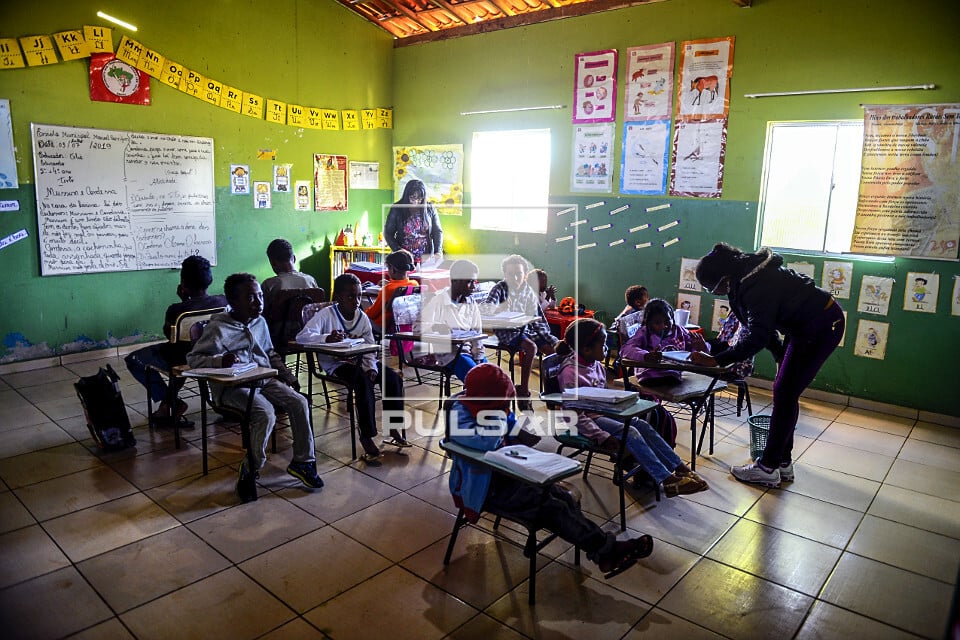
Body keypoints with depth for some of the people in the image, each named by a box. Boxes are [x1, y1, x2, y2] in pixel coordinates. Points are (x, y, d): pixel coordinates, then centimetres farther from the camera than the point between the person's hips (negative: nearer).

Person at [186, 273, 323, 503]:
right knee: (266, 414, -30)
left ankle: (303, 461, 1)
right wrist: (220, 360, -25)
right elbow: (193, 358, -8)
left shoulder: (260, 322, 11)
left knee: (299, 402, -13)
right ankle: (250, 471, -10)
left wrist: (287, 375, 15)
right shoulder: (219, 328, -8)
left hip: (264, 380, 7)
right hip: (233, 386, -6)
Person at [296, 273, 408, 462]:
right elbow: (302, 336, -26)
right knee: (364, 381, -33)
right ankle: (367, 436, -23)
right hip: (335, 365, -5)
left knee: (392, 377, -15)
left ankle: (392, 427, -1)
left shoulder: (362, 317, 3)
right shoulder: (326, 315, -13)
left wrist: (371, 367, -16)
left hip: (357, 361, 6)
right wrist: (326, 338, -44)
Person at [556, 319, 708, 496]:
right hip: (587, 420, -8)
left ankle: (680, 468, -10)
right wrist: (603, 437, -27)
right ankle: (668, 481, -23)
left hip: (603, 411, 8)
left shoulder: (596, 364, 5)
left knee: (643, 425, -8)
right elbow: (576, 415, -23)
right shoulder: (570, 372, -22)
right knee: (630, 433, -23)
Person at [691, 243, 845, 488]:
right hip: (805, 326, 10)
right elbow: (758, 326, 10)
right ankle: (783, 462, 19)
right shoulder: (744, 277, 2)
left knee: (785, 394, -8)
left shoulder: (758, 286, -29)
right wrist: (781, 358, 11)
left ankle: (768, 468, -1)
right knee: (785, 391, 11)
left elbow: (757, 336, -31)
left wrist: (716, 360, -30)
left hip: (823, 326, -10)